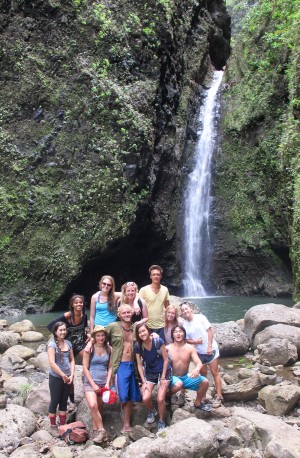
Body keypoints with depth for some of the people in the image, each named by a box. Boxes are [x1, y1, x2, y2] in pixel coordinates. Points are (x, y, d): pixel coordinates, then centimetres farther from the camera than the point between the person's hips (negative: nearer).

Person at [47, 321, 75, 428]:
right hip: (56, 377, -5)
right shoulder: (52, 344, -13)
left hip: (67, 377, 5)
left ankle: (63, 425, 25)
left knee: (64, 401, 14)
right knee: (55, 401, 6)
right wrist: (63, 376, -15)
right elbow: (52, 363, -19)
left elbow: (72, 360, 7)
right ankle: (53, 425, 19)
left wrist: (71, 375, -5)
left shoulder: (68, 343, 3)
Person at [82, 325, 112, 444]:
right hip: (90, 381, -3)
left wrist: (108, 382, -4)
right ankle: (101, 431, -10)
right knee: (93, 405, -21)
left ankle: (96, 430, 23)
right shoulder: (89, 349, -7)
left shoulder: (108, 349, 2)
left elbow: (110, 367, 7)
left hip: (104, 382, 3)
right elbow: (85, 368, -7)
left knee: (99, 408, 8)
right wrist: (93, 384, -10)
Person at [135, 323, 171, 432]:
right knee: (145, 399, -15)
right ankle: (152, 411, 20)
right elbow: (139, 365, -2)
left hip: (164, 371, -2)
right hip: (150, 373, 3)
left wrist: (163, 378, -11)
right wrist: (144, 381, -8)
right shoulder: (138, 346, -12)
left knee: (160, 399, -15)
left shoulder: (158, 341, -20)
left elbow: (166, 359, -11)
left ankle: (161, 422, 13)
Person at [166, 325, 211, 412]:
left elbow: (199, 363, -10)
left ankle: (198, 403, 14)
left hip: (186, 377, 4)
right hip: (173, 377, -4)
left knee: (205, 382, -12)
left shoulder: (190, 348, -2)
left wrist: (197, 369, -32)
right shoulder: (168, 348, -9)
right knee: (178, 384, -37)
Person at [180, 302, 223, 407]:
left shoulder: (200, 317, -10)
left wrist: (209, 346, -16)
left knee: (215, 373, 1)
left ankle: (218, 396, 6)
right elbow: (186, 340, 1)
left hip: (211, 349, -3)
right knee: (203, 374, 13)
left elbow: (210, 331, -10)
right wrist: (195, 341, -18)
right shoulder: (185, 325, -1)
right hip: (199, 352, 3)